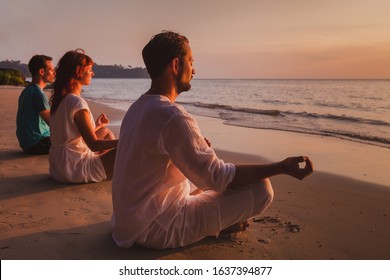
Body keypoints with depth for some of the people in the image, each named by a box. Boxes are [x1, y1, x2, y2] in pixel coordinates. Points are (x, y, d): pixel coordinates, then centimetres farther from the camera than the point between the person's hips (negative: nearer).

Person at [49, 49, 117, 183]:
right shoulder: (77, 102, -20)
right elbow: (94, 145, -21)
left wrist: (97, 126, 25)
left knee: (106, 132, 21)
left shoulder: (60, 99, 8)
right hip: (74, 169, -10)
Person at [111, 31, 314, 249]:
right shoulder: (173, 116, -25)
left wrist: (198, 148, 20)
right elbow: (218, 177, -22)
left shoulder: (138, 107, 5)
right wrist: (281, 167, -16)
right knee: (261, 188, -12)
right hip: (158, 229, -9)